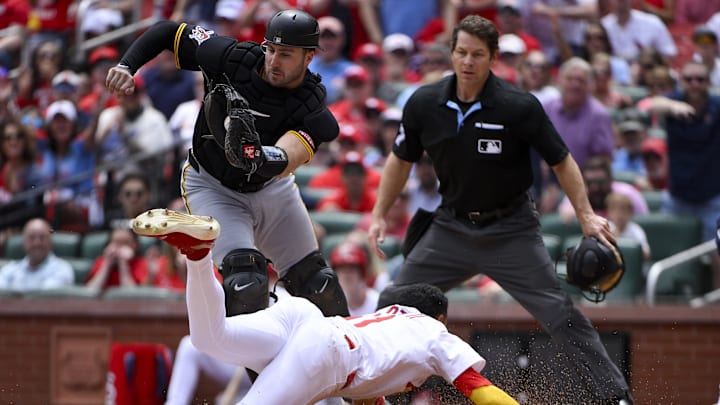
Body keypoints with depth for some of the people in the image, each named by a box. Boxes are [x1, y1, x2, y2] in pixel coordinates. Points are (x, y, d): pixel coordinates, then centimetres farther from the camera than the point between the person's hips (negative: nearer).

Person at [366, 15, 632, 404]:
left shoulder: (520, 107, -17)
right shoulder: (424, 103, -7)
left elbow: (560, 160, -6)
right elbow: (401, 160, 9)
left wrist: (586, 215, -11)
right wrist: (379, 215, 8)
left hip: (510, 229, -4)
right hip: (451, 225, 4)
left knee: (559, 312, -11)